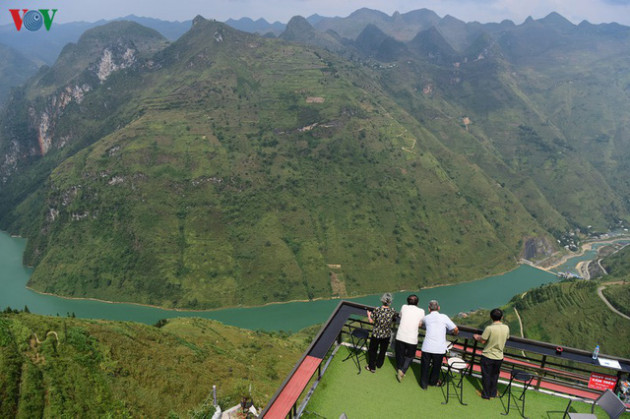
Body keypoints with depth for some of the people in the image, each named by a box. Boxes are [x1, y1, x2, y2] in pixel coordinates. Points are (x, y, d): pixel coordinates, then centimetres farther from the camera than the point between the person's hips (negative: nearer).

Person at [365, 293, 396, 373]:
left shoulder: (377, 310, -23)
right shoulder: (393, 311, -17)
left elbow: (371, 321, -13)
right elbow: (393, 321, 1)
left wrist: (369, 315, 5)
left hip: (376, 334, -2)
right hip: (386, 335, 2)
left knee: (373, 350, 18)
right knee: (383, 350, 25)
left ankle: (372, 367, 29)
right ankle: (379, 364, 43)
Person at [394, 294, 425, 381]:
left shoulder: (404, 307, 2)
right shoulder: (421, 311, -2)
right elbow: (419, 325, 5)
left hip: (400, 337, 2)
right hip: (412, 339, -1)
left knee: (400, 355, 21)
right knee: (409, 356, 17)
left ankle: (399, 370, 36)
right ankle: (402, 371, 0)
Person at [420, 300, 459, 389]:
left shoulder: (426, 318, 5)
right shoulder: (444, 317, -1)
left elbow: (421, 323, 28)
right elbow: (455, 329, -3)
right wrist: (455, 332, 20)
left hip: (427, 347, 1)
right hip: (439, 348, 0)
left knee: (425, 366, 16)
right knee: (436, 366, 21)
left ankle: (424, 384, 24)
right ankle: (433, 381, 38)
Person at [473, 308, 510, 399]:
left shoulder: (489, 328, -24)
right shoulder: (506, 328, -7)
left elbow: (483, 341, -16)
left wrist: (477, 337, 6)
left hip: (488, 356, -4)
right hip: (499, 357, 4)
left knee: (486, 376, 12)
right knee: (495, 376, 21)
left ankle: (486, 394, 24)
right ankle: (493, 393, 33)